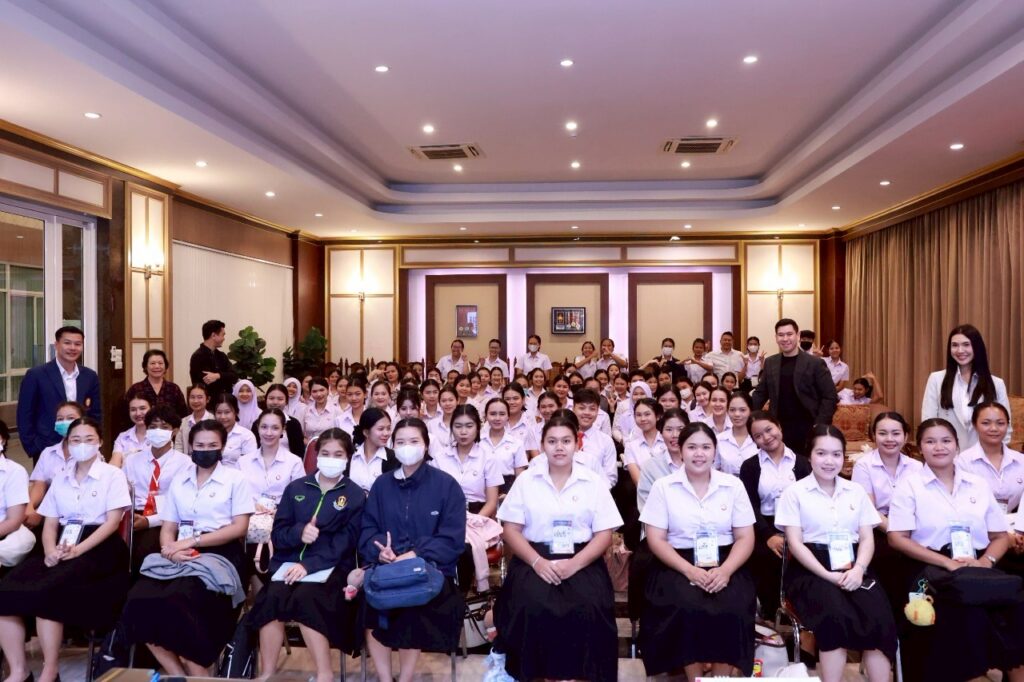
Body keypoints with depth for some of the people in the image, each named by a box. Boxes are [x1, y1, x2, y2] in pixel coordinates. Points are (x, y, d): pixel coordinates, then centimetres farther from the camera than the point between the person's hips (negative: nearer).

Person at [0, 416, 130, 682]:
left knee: (46, 590, -30)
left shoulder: (113, 475, 2)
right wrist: (50, 550, -9)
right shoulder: (61, 478, 17)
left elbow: (112, 522, -7)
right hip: (63, 544, 5)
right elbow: (50, 523, 12)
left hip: (98, 548, -5)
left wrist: (78, 550, -19)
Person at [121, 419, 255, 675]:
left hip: (219, 554, -4)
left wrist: (192, 541, -12)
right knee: (140, 599, -23)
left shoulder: (236, 479, 4)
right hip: (180, 556, 5)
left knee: (177, 602, -30)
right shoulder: (179, 481, 17)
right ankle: (178, 674, -11)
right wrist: (171, 548, -11)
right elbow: (167, 528, 13)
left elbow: (239, 528, -4)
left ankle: (198, 674, -11)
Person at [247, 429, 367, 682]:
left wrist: (309, 565, -18)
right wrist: (299, 532, -15)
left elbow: (345, 543, -5)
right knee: (273, 597, -28)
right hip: (290, 559, 3)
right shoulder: (296, 488, 13)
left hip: (330, 565, -3)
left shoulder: (355, 495, 4)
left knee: (304, 598, -32)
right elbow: (277, 533, 9)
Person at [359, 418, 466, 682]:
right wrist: (379, 549, -13)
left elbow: (452, 539, -5)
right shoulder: (381, 484, 12)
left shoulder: (447, 485, 1)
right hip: (385, 566, 3)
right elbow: (367, 528, 9)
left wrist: (415, 555, -18)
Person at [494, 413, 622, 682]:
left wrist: (574, 563, -14)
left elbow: (604, 534, 2)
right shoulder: (525, 480, 7)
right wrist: (537, 562, -13)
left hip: (582, 560, 0)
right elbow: (510, 530, 3)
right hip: (535, 559, 0)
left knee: (588, 609, -27)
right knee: (533, 607, -27)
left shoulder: (594, 481, 6)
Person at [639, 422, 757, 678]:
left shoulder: (733, 485, 6)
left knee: (732, 610, -27)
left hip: (724, 564, 2)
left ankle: (722, 677, -5)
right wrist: (689, 570, -17)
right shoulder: (663, 486, 1)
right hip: (678, 566, -1)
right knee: (687, 609, -29)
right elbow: (656, 539, -3)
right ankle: (695, 677, -6)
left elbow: (745, 537, 4)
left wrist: (725, 571, -14)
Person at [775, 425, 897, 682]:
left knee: (880, 617, -25)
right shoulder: (794, 492, 1)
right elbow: (795, 543, -5)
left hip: (851, 567, 4)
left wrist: (858, 569, -10)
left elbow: (867, 538, 10)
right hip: (811, 570, -3)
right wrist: (828, 575, -16)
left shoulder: (856, 491, 14)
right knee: (837, 616, -32)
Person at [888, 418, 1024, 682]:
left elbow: (1000, 537, 16)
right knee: (965, 609, -33)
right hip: (931, 569, -4)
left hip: (978, 568, 4)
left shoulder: (978, 485, 15)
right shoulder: (909, 486, 3)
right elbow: (897, 539, -5)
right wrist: (948, 563, -13)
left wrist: (986, 561, -6)